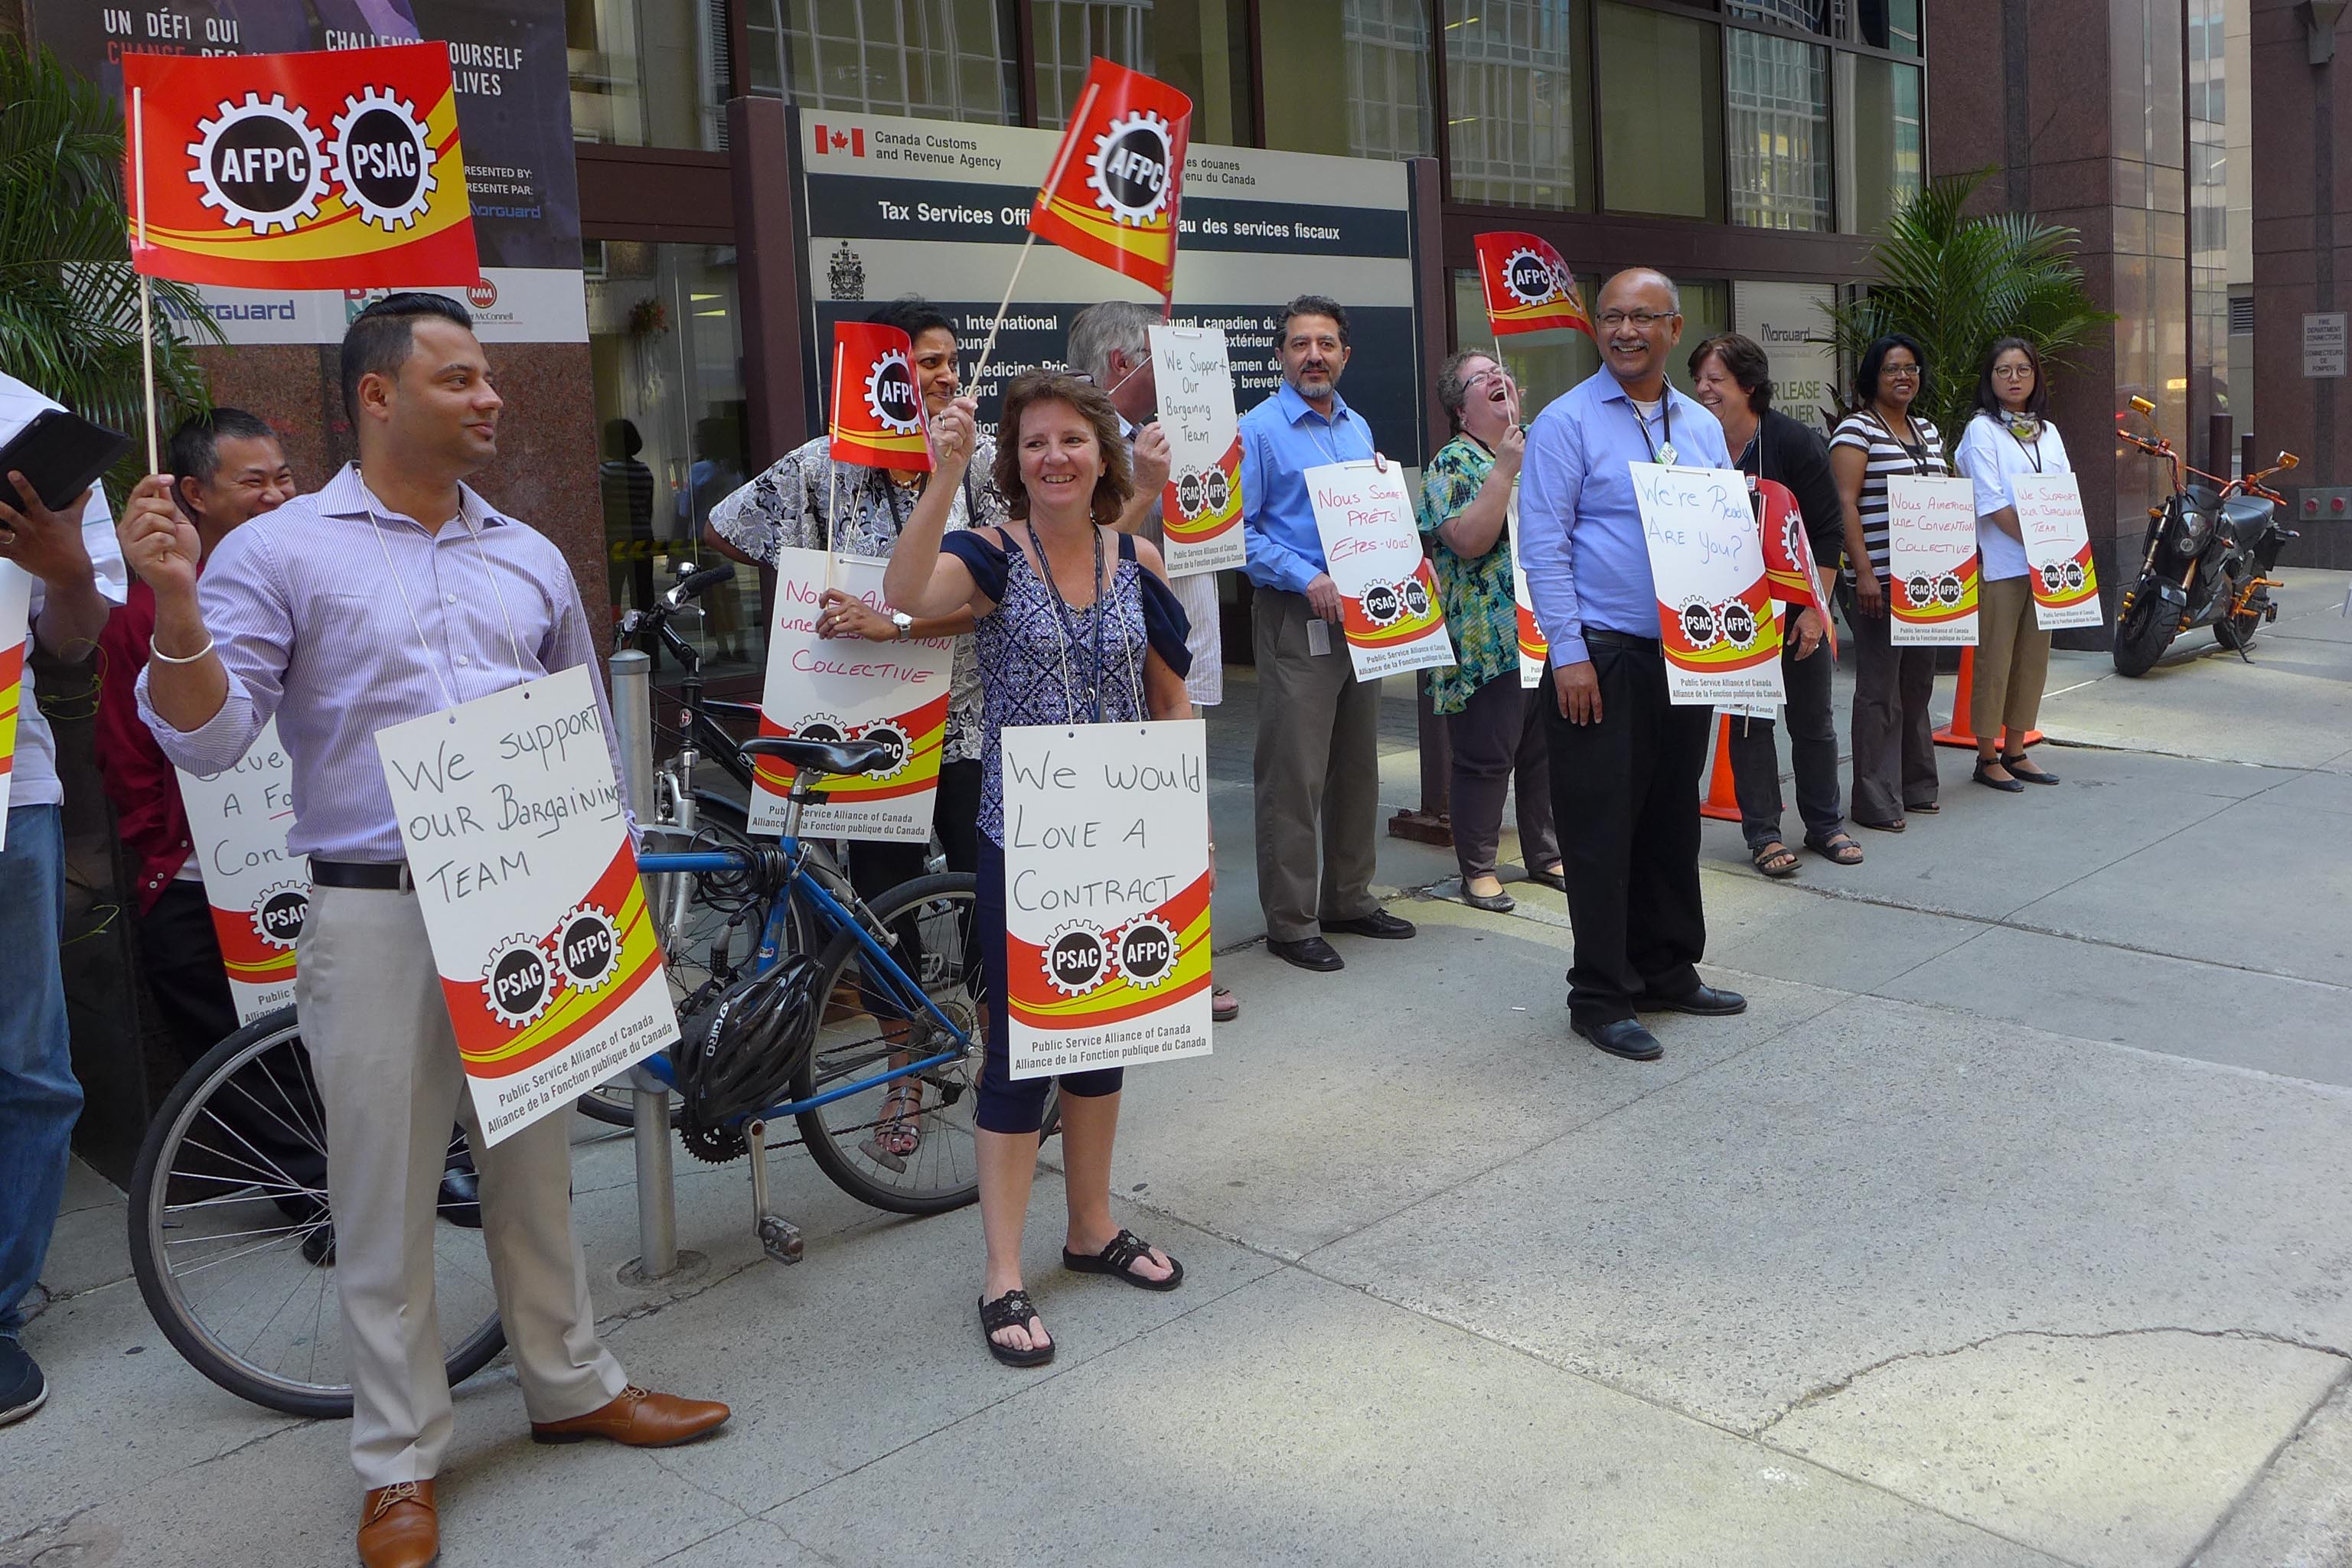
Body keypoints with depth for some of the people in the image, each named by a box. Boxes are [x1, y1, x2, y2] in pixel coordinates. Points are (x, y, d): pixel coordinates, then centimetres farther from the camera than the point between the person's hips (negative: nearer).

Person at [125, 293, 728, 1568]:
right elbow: (205, 738, -10)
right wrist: (173, 606, -27)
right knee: (385, 1187, 4)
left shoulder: (528, 557, 12)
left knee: (534, 1164, 16)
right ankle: (399, 1461, 20)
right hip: (377, 916, -4)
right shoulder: (279, 552, -2)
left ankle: (569, 1383, 33)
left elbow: (589, 728, 18)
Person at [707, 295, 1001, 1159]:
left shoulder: (982, 460, -5)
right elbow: (722, 527, 11)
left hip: (967, 722, -1)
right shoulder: (825, 465, -2)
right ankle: (906, 1077, 27)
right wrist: (820, 589, 8)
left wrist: (895, 621, -26)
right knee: (884, 902, 9)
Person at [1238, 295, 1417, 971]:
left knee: (1357, 766, 13)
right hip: (1296, 619, -7)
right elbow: (1238, 529, -12)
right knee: (1293, 776, -6)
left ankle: (1348, 899, 26)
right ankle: (1290, 922, 2)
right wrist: (1307, 579, -20)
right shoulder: (1259, 430, -6)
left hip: (1360, 616, 7)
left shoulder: (1358, 428, 16)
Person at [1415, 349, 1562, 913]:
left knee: (1548, 750, 15)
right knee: (1485, 759, 0)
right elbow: (1469, 540, -24)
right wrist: (1505, 468, -24)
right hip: (1490, 646, -7)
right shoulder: (1452, 465, -8)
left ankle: (1547, 855, 30)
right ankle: (1477, 870, 13)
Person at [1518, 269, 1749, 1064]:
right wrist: (1569, 652, -17)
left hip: (1688, 656, 6)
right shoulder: (1566, 423, -5)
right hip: (1602, 658, -6)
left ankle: (1667, 969, 28)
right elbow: (1542, 545, -11)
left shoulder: (1702, 426, 13)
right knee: (1601, 827, -1)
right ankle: (1601, 996, 8)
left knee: (1674, 818, 14)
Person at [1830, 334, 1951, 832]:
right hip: (1879, 581, -7)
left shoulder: (1928, 430, 18)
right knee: (1880, 692, -5)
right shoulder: (1856, 429, -6)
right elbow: (1845, 504, -13)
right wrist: (1863, 572, -20)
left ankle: (1917, 786, 24)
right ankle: (1876, 801, 0)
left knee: (1918, 686, 14)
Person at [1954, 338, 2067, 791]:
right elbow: (1991, 502, -13)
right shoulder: (1982, 431, -4)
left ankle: (2015, 749, 19)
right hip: (2000, 562, -6)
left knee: (2033, 655, 9)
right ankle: (1987, 758, 5)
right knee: (1995, 658, -3)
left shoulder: (2048, 432, 16)